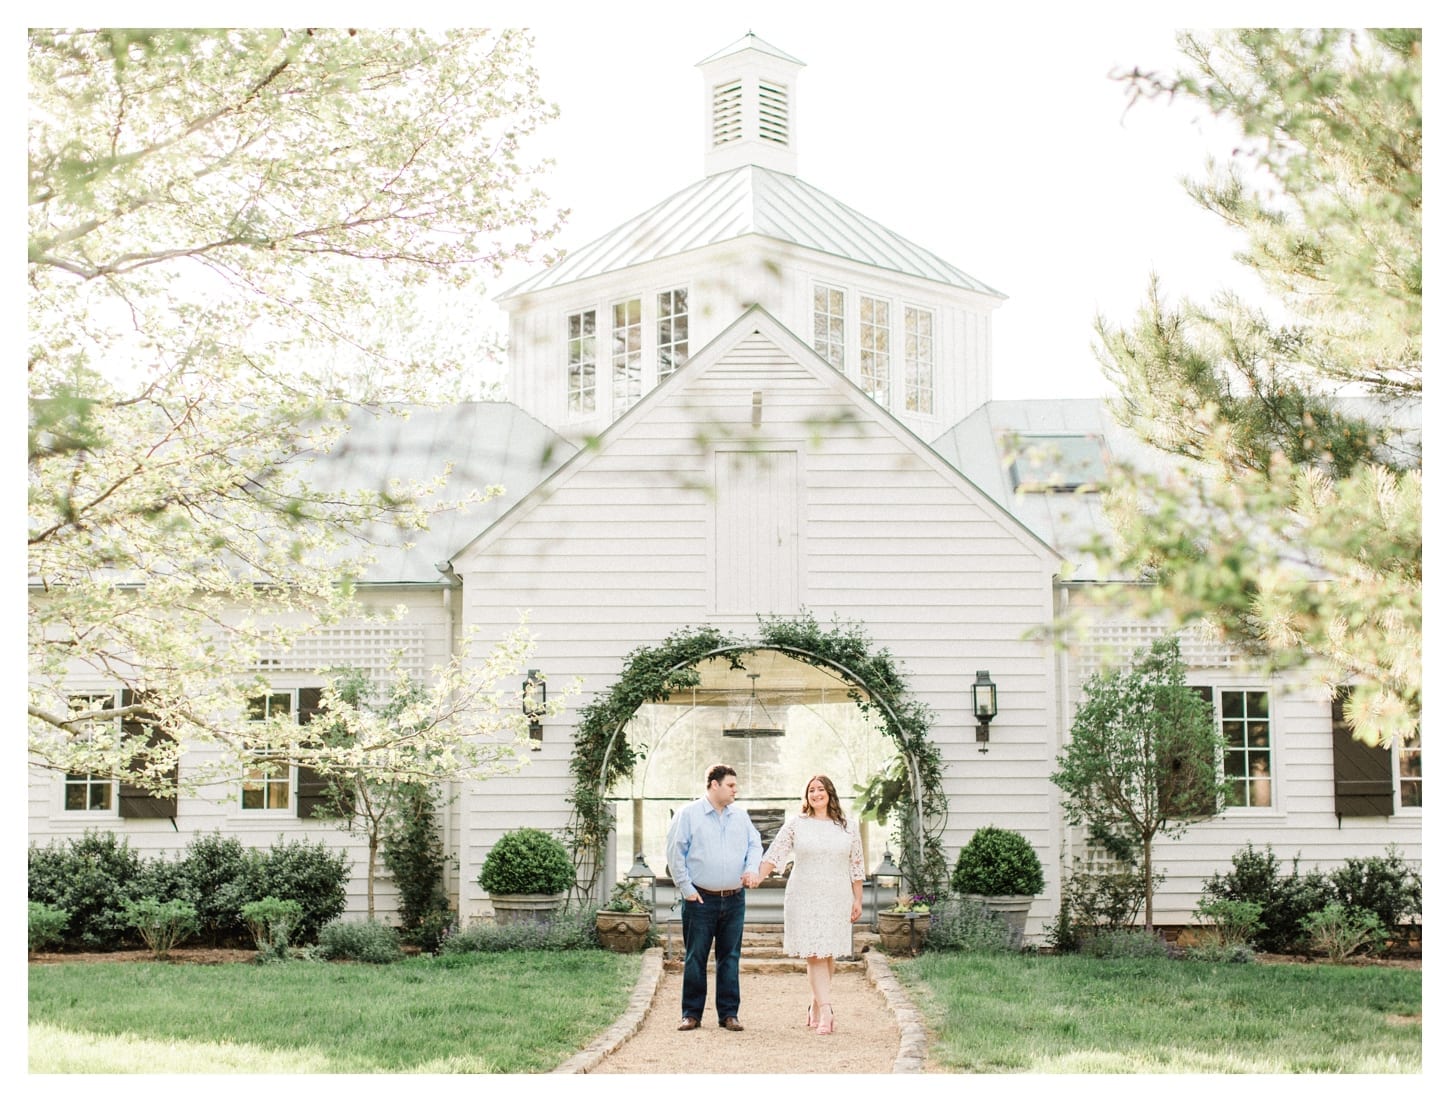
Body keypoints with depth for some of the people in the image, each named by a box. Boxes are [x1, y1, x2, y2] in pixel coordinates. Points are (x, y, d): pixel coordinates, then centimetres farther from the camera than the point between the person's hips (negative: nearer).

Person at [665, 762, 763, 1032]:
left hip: (734, 899, 4)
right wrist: (686, 887, -8)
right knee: (695, 958, 0)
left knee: (730, 958, 6)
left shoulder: (740, 817, 12)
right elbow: (674, 851, -3)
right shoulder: (689, 814, -2)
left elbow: (754, 845, 16)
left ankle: (729, 1013, 12)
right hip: (700, 899, -4)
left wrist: (751, 868, -5)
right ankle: (691, 1013, 7)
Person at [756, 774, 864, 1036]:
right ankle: (825, 1011, -13)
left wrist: (857, 900, 7)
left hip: (837, 899, 2)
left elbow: (857, 866, 10)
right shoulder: (795, 825, 3)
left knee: (829, 953, 4)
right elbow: (774, 854, -2)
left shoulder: (848, 827, 7)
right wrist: (757, 878, -15)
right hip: (804, 898, -2)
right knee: (814, 953, -8)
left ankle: (816, 1005, 19)